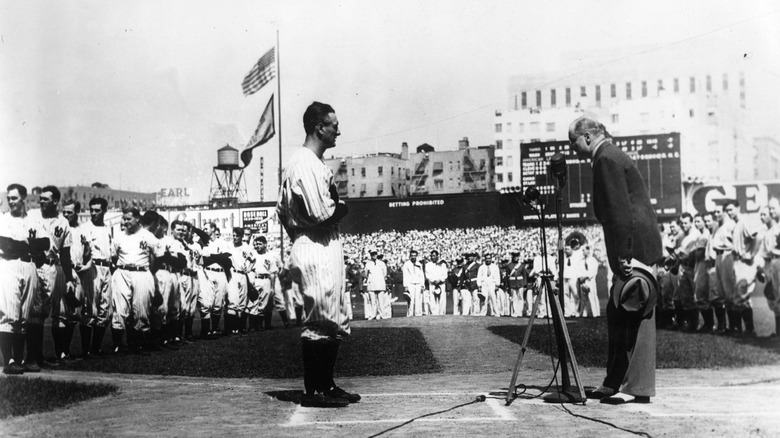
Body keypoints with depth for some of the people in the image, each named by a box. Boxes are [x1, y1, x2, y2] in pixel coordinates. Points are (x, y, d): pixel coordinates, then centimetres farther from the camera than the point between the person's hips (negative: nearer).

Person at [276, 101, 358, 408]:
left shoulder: (311, 163, 17)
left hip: (326, 251, 11)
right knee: (320, 322, -4)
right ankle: (313, 391, 4)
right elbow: (321, 213, -23)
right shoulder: (307, 164, -16)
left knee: (334, 322, 14)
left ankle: (327, 386, 21)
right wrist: (341, 208, -4)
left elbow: (282, 211, 20)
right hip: (317, 252, -11)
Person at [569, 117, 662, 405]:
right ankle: (615, 383, 19)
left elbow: (620, 211, -19)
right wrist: (621, 255, 19)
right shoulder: (611, 157, 20)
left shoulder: (607, 159, -12)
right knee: (617, 314, 12)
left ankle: (638, 387, -2)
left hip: (635, 248, -10)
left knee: (636, 316, -6)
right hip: (635, 248, 10)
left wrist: (624, 256, -21)